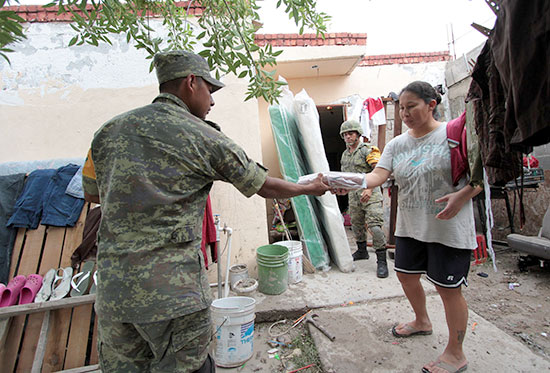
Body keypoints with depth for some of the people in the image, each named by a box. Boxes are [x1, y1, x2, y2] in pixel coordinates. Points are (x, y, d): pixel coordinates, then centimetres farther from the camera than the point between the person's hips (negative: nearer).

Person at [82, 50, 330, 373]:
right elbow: (265, 187, 1)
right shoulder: (204, 137, -7)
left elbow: (93, 193, 21)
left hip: (112, 286, 6)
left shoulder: (110, 130, 8)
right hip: (173, 288, -5)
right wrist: (311, 188, 18)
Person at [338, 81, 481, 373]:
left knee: (448, 289, 5)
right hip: (409, 227, 6)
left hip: (449, 229, -5)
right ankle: (422, 322, 47)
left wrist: (462, 196, -22)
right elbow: (378, 175, -8)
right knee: (406, 275, 17)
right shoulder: (397, 144, 6)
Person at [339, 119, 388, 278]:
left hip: (370, 194, -7)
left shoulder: (368, 150, -8)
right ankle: (362, 251, 34)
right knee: (356, 224, 15)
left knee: (375, 226, -11)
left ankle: (381, 261, -2)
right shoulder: (345, 155, 15)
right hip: (353, 194, 7)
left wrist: (369, 189, -26)